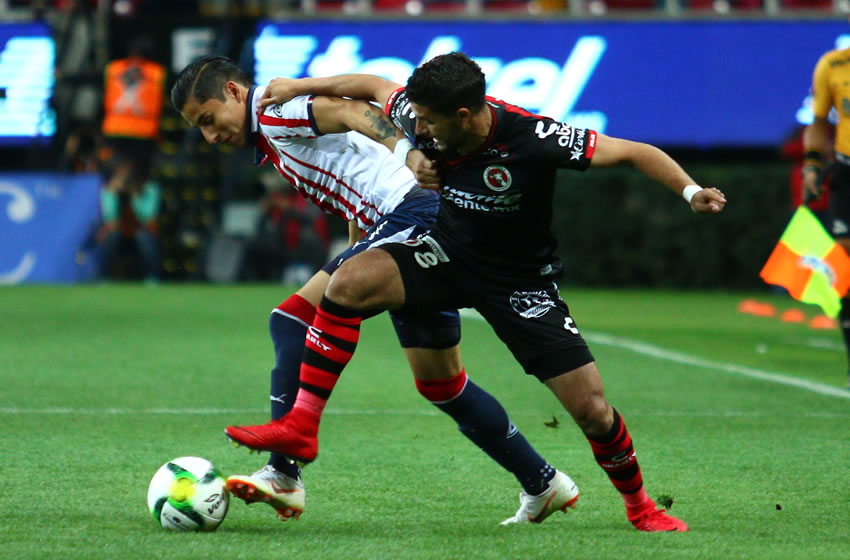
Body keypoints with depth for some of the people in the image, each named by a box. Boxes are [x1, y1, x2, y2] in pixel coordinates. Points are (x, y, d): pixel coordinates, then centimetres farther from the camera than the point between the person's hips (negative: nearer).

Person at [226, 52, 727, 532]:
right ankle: (301, 426, -17)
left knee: (593, 410, -7)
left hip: (522, 283, -3)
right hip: (447, 254, 3)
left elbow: (635, 152, -24)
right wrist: (296, 87, 1)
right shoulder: (423, 117, -18)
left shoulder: (534, 139, -31)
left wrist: (690, 191, -37)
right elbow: (373, 86, 4)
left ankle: (639, 504, 22)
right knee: (348, 283, -24)